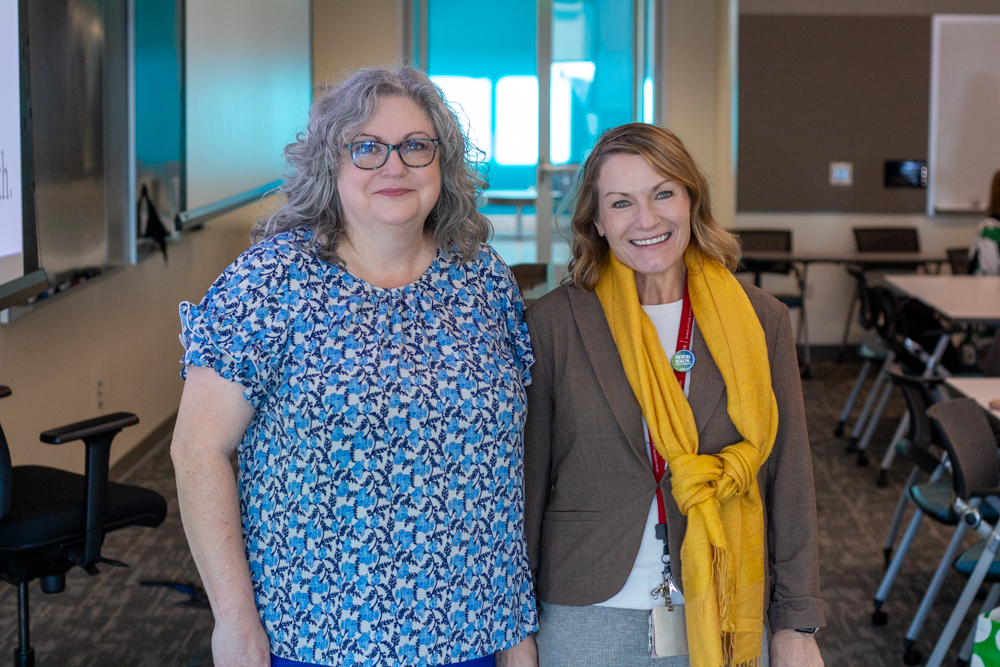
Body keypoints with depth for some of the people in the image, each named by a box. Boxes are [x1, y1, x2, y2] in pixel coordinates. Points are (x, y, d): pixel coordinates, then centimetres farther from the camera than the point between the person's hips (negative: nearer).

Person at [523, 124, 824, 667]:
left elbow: (789, 482, 2)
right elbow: (527, 482, -1)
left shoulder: (760, 320, -1)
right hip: (586, 621, -1)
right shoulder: (552, 324, -5)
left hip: (728, 622, 1)